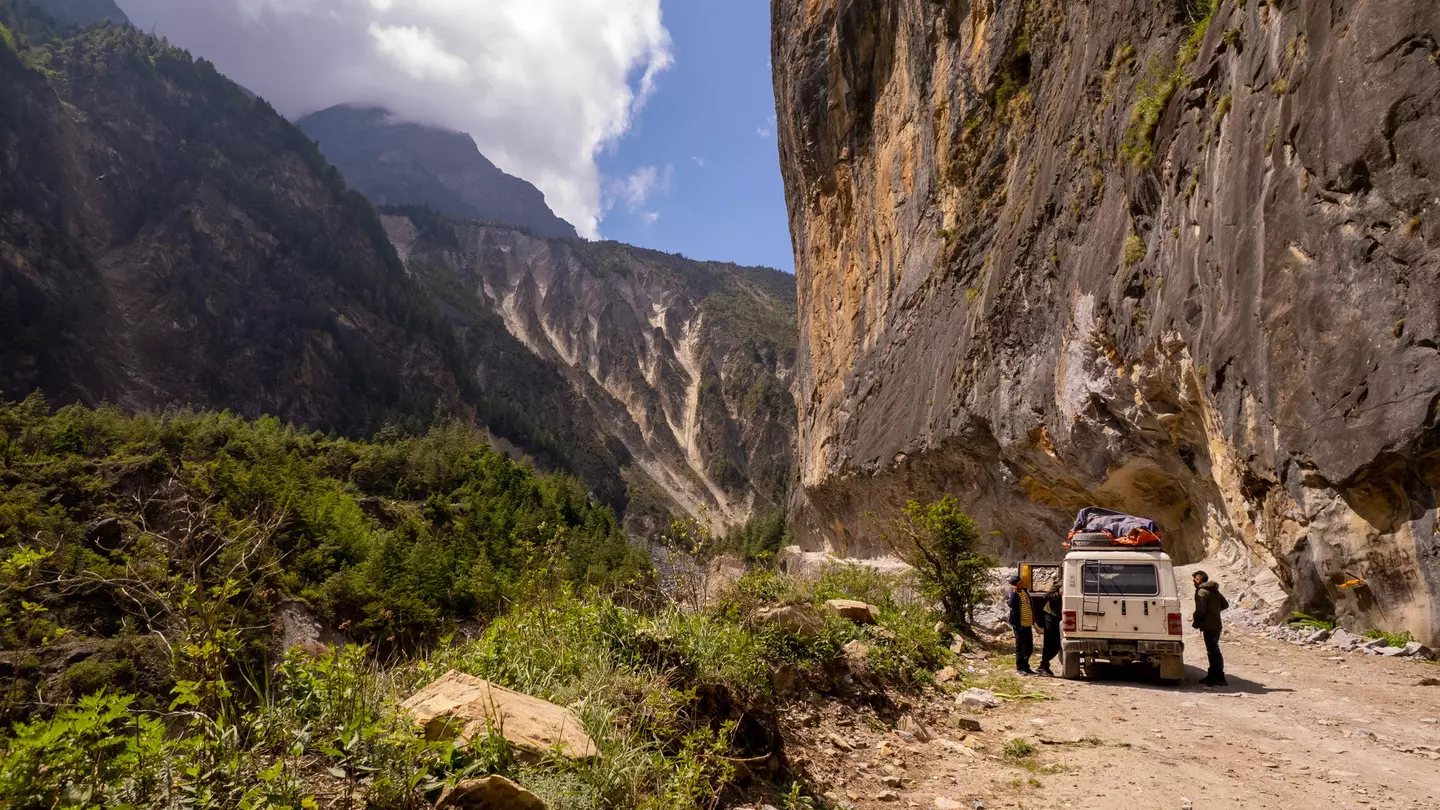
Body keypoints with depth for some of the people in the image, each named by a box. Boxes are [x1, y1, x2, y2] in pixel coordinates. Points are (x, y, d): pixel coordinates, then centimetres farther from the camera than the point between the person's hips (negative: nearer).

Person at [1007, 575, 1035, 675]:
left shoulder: (1024, 592, 11)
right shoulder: (1014, 595, -13)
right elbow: (1012, 604, -33)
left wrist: (1034, 618, 21)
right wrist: (1013, 592, -30)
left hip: (1027, 624, 8)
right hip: (1019, 625, -8)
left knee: (1029, 648, 16)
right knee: (1020, 648, -1)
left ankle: (1025, 667, 29)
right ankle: (1020, 668, 9)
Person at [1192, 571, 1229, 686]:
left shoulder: (1201, 592, -15)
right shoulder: (1215, 591, 14)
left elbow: (1200, 611, -21)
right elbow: (1225, 604, 21)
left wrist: (1195, 622, -4)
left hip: (1209, 626, -10)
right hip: (1216, 625, 10)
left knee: (1213, 651, -7)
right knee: (1213, 650, 16)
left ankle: (1219, 678, -6)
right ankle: (1212, 675, 24)